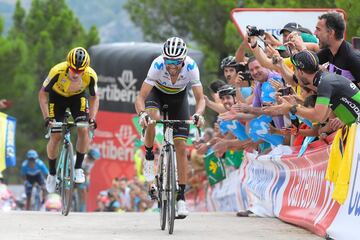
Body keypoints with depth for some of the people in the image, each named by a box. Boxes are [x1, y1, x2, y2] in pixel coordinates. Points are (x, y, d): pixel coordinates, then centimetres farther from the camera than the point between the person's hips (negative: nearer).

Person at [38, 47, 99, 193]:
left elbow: (94, 98, -14)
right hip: (57, 97, -1)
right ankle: (52, 174, 11)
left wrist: (92, 118, -29)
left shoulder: (90, 75, -32)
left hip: (78, 97, 1)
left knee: (83, 130, -18)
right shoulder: (57, 71, -37)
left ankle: (78, 168, -3)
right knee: (56, 136, -7)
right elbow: (43, 93, -24)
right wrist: (46, 117, -32)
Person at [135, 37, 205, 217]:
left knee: (180, 146, -8)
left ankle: (181, 196, -2)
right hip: (157, 92, -1)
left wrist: (198, 114, -52)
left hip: (179, 97, 1)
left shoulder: (191, 67, -33)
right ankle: (149, 156, -9)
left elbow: (200, 98, -31)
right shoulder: (158, 65, -36)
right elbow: (141, 97, -37)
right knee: (152, 117, -36)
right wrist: (142, 114, -57)